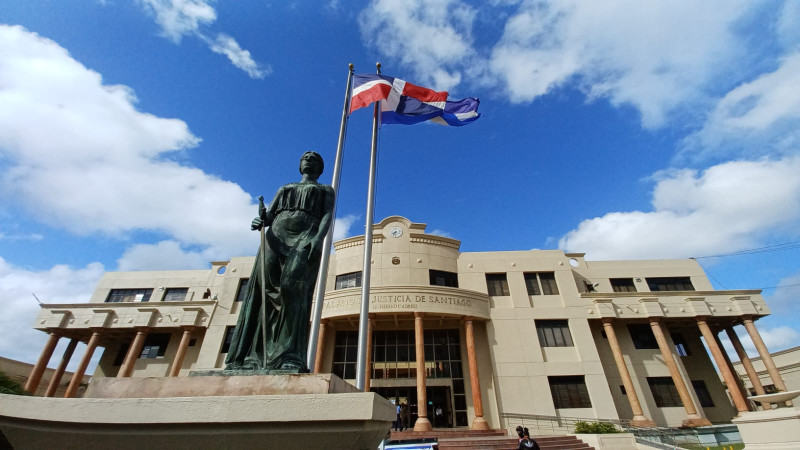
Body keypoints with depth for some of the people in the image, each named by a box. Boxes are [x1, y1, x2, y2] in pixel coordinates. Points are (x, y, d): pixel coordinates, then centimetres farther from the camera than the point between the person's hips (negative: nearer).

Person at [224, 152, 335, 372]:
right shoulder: (284, 189, 33)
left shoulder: (326, 190, 24)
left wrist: (318, 238, -16)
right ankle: (249, 358, -17)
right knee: (262, 288, -15)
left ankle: (291, 358, -30)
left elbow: (328, 216, 5)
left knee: (293, 289, -25)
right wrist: (260, 220, -6)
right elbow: (269, 215, 19)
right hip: (277, 236, 4)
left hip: (306, 238, -3)